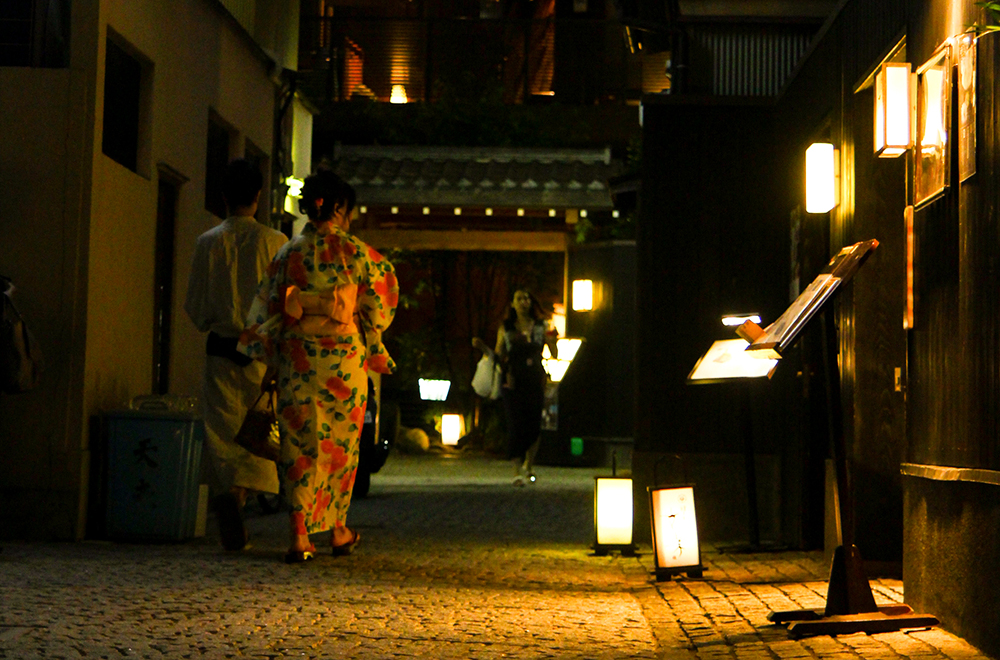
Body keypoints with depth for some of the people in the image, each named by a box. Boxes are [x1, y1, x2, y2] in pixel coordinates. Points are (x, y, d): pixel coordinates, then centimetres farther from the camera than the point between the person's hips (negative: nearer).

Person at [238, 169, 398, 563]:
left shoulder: (288, 254, 1)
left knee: (298, 446, 4)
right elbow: (376, 309, 3)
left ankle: (300, 535, -4)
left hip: (297, 360, 1)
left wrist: (269, 359, 14)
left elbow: (267, 312, 4)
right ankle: (338, 531, 21)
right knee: (340, 445, 12)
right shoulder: (356, 252, -5)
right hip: (344, 359, -1)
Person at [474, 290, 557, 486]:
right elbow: (499, 357, 8)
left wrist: (552, 340, -14)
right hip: (513, 382, -1)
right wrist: (483, 347, -7)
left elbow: (555, 354, 4)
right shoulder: (505, 329, 8)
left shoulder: (542, 326, 9)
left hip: (535, 382, 1)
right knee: (515, 425, -10)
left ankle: (529, 465, 29)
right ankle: (517, 471, -8)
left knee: (534, 426, 3)